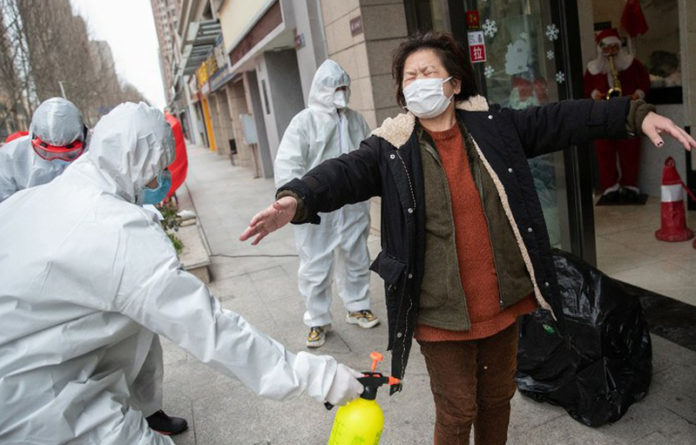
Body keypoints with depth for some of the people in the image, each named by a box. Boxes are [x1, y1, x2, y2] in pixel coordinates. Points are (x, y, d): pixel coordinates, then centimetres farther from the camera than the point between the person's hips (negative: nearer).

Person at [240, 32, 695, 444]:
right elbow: (345, 173, -23)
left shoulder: (494, 125, 0)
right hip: (443, 311, -3)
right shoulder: (391, 148, -9)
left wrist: (637, 114, -1)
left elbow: (562, 120, 5)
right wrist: (296, 199, -42)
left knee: (498, 398, 24)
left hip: (502, 300, 4)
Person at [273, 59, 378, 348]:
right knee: (315, 267, 4)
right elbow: (286, 164, -15)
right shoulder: (305, 121, -7)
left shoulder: (355, 120, 9)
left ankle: (358, 307, 37)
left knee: (356, 259, 18)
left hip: (353, 207, 5)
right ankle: (317, 321, 20)